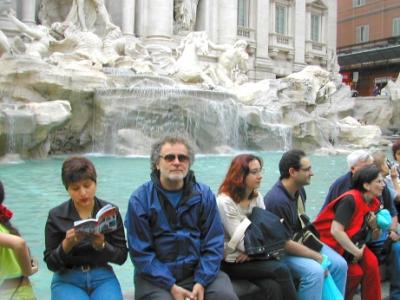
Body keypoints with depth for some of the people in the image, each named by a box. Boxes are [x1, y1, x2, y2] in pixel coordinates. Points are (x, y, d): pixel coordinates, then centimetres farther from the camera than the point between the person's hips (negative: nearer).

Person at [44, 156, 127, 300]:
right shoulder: (56, 216, -2)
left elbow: (121, 256, 1)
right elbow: (51, 263, -1)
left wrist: (102, 245, -19)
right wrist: (67, 244, -20)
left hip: (102, 277, 1)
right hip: (67, 279, -1)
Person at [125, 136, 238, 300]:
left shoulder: (204, 194, 1)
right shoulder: (140, 199, -6)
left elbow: (213, 243, 0)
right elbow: (141, 251, -7)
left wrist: (201, 281, -12)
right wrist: (170, 286, -15)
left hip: (199, 271, 2)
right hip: (155, 276, -1)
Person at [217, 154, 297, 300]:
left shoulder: (257, 197, 7)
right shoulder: (225, 202, -16)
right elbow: (241, 242, -18)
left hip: (253, 256, 5)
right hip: (233, 262, -5)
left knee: (273, 287, -24)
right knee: (282, 270, -23)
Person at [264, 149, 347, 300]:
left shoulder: (299, 189, -1)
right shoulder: (276, 200, -29)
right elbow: (285, 243, -25)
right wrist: (317, 257, -18)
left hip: (301, 241, 9)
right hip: (282, 251, -9)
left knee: (339, 264, -1)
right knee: (315, 271, -29)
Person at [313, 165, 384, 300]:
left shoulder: (374, 203, 0)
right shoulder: (350, 200, -24)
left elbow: (374, 237, 8)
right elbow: (336, 231, -33)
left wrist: (375, 228, -15)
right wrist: (356, 252, -22)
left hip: (351, 241, 7)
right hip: (330, 242, -7)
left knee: (371, 263, -17)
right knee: (356, 272, -19)